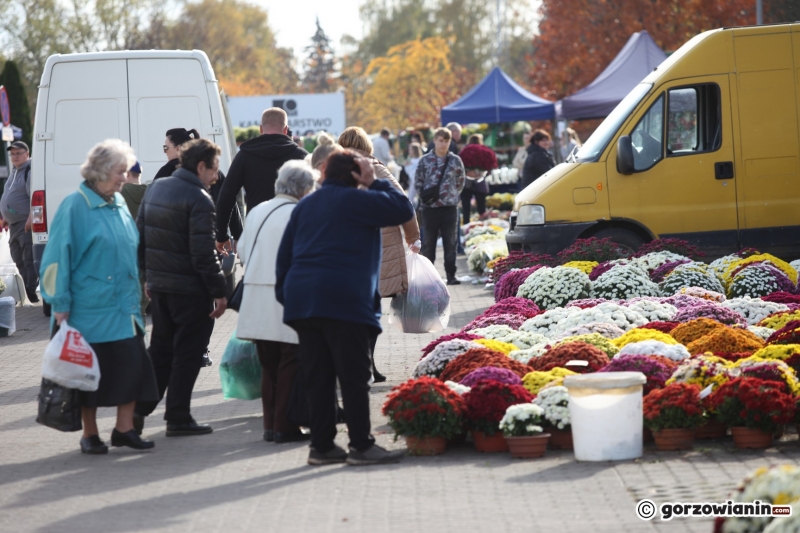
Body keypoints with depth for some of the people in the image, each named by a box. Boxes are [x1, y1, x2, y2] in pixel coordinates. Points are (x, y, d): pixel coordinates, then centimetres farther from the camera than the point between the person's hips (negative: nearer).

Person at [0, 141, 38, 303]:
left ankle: (31, 291, -11)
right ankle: (26, 290, 19)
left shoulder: (30, 171, -13)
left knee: (29, 259, -11)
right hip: (14, 224, 10)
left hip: (26, 224, -10)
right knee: (19, 260, 13)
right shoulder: (14, 171, 19)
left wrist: (31, 218, -28)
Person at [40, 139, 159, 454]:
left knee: (132, 366, 1)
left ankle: (124, 428, 12)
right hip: (90, 307, -6)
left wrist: (137, 293, 18)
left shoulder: (119, 204, 10)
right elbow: (58, 257, -11)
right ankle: (90, 434, 13)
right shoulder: (76, 207, -10)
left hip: (124, 307, 6)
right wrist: (61, 305, -13)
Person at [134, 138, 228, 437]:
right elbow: (203, 253, -20)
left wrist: (148, 276, 22)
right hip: (189, 289, -8)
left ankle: (139, 409, 13)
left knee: (160, 349, 16)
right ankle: (178, 418, 5)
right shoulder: (199, 200, -16)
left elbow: (140, 236, 15)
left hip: (158, 286, 8)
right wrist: (219, 291, -14)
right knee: (187, 353, 2)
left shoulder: (156, 189, 10)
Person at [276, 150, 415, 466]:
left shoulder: (304, 206, 20)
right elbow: (403, 210, -2)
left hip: (301, 302, 7)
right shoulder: (358, 200, -1)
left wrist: (285, 295, 22)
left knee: (317, 377, 8)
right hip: (343, 301, -7)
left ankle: (322, 445, 9)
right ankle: (361, 446, -3)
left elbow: (284, 255, 20)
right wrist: (375, 182, 7)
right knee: (354, 376, -3)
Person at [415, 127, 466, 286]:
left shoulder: (455, 161, 4)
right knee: (428, 243, 6)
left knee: (450, 243, 2)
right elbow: (418, 182, 6)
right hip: (429, 207, 0)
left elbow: (460, 182, 12)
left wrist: (452, 195, 5)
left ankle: (451, 275, 5)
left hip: (450, 207, 0)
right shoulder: (425, 160, 2)